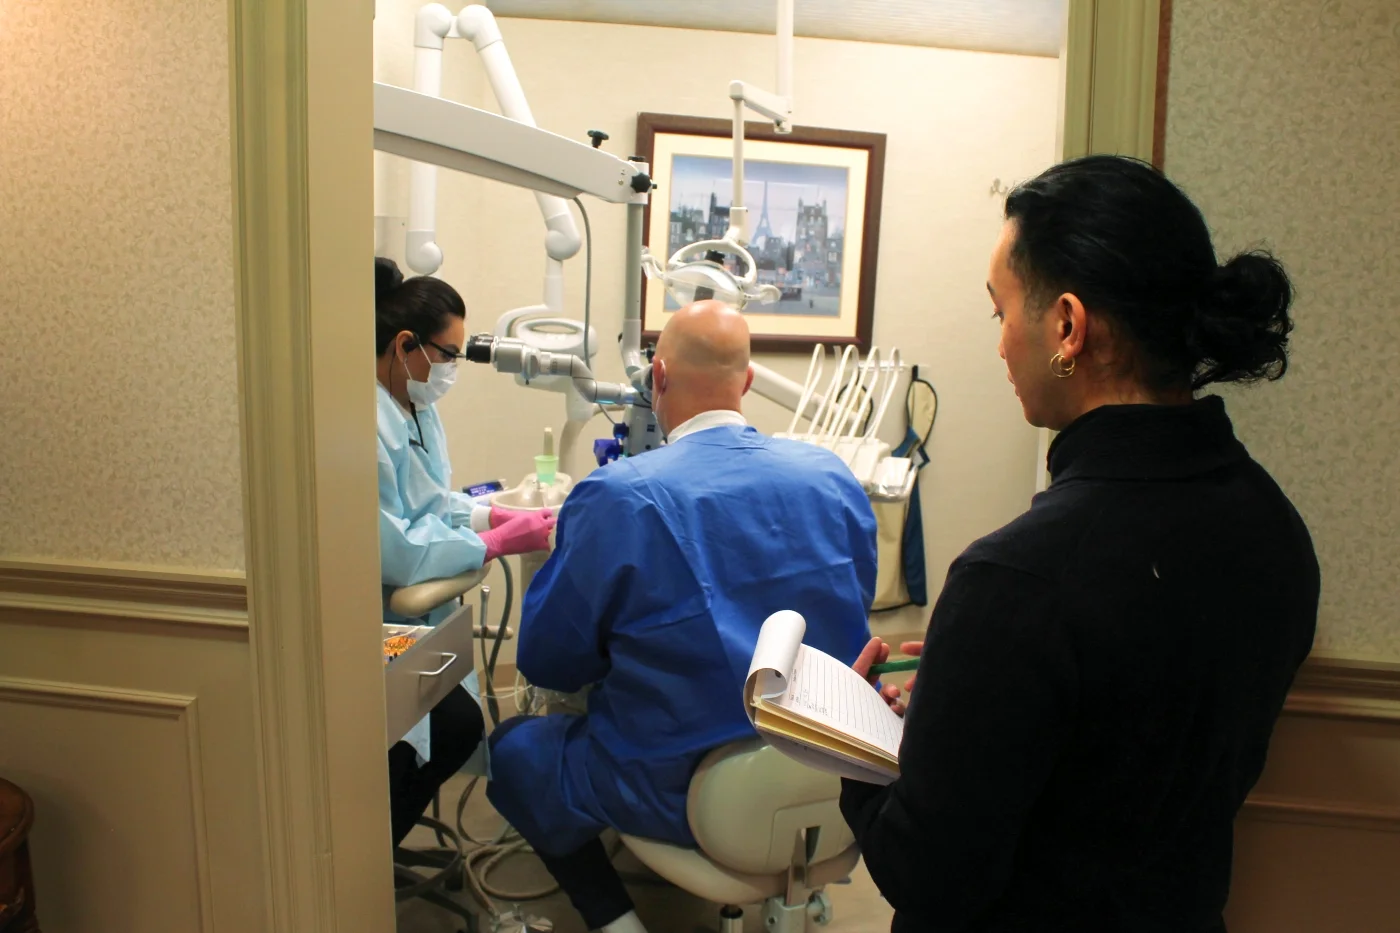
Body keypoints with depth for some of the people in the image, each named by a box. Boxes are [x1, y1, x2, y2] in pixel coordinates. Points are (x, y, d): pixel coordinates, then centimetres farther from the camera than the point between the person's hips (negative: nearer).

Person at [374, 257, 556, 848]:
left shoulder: (416, 406, 5)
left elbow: (434, 501, 14)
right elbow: (395, 556, -27)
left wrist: (503, 514, -2)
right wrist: (499, 543, -20)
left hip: (406, 618, 10)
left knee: (460, 724, 2)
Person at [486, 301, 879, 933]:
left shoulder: (616, 497, -21)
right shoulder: (832, 476, -7)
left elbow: (547, 665, -8)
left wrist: (560, 550, 9)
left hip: (683, 795, -5)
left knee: (510, 747, 18)